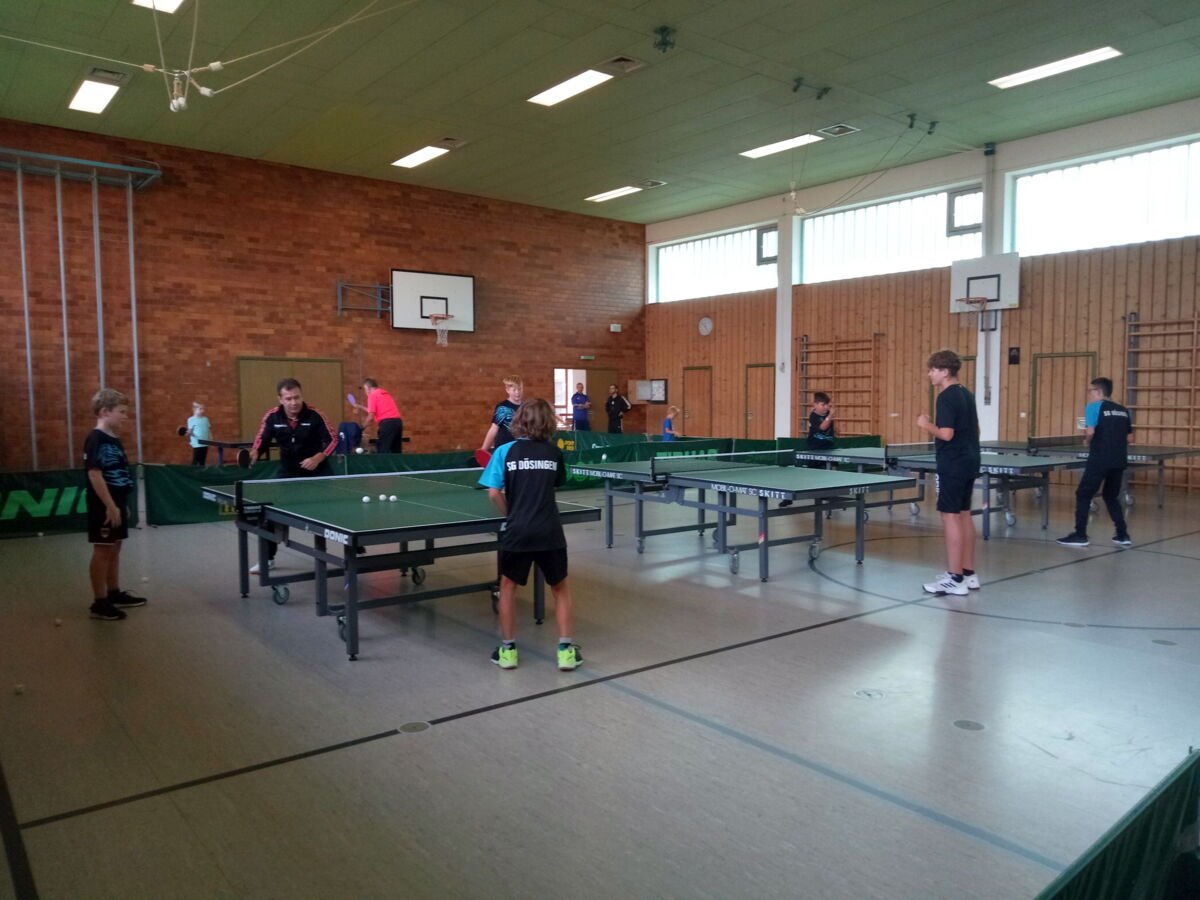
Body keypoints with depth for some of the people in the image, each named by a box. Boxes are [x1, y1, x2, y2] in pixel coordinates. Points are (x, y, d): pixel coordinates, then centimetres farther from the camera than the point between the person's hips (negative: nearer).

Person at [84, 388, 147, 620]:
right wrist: (111, 506, -22)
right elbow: (94, 475, -22)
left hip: (116, 505, 9)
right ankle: (99, 603, 5)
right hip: (104, 507, -9)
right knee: (102, 551, -2)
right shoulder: (95, 440, -16)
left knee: (114, 549, 16)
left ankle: (114, 594, 28)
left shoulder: (114, 440, 12)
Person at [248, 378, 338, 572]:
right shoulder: (272, 416, -14)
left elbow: (332, 440, -11)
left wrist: (318, 458, -24)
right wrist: (254, 453, -28)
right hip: (289, 472, 2)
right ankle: (268, 558, 15)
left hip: (317, 469, -2)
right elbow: (261, 441, -6)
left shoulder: (314, 415, -19)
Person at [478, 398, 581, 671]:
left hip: (518, 531, -1)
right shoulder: (554, 452, 5)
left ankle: (508, 649, 24)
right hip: (550, 531, 1)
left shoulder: (505, 451, -1)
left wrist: (510, 514, 9)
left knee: (508, 585, 19)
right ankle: (566, 650, 15)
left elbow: (494, 493, -6)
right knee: (560, 588, 18)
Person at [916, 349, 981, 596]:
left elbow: (946, 434, -23)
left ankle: (955, 579, -3)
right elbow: (974, 430, 18)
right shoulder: (967, 394, 13)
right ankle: (968, 574, 19)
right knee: (964, 515, 13)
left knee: (951, 517, -6)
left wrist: (927, 425, -8)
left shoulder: (946, 397, -16)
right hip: (969, 463, 9)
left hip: (952, 465, -9)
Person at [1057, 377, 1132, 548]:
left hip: (1100, 459, -6)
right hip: (1119, 460, 7)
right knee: (1111, 497, 20)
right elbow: (1128, 438, 13)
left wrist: (1087, 442, 2)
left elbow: (1091, 432, -17)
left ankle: (1080, 535, 1)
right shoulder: (1123, 410, 14)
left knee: (1083, 495, 3)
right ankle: (1123, 535, 18)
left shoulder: (1093, 406, -4)